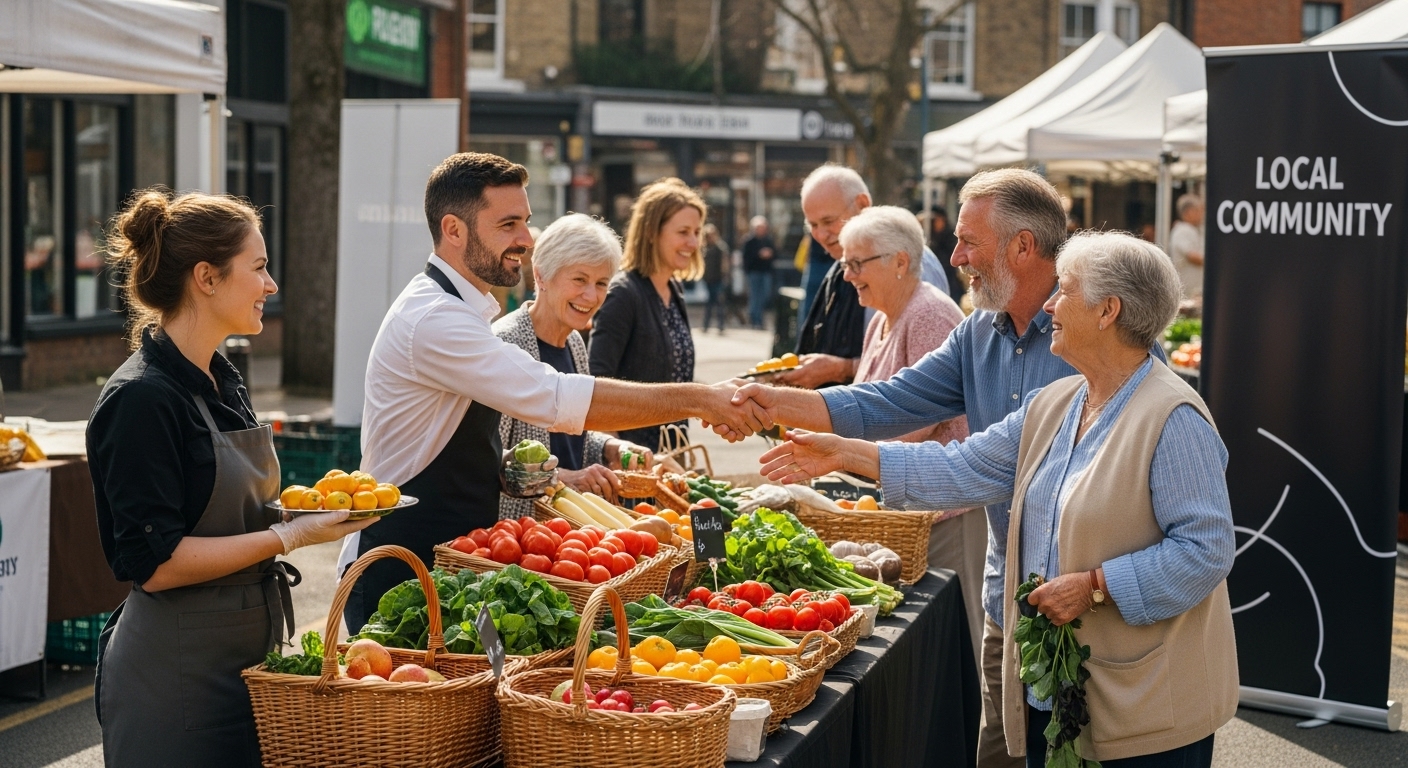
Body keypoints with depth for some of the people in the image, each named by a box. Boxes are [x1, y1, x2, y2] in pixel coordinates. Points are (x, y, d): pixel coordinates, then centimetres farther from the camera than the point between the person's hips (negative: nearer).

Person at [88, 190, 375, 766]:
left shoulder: (222, 382, 10)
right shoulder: (142, 399, -18)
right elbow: (154, 563, -21)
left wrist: (305, 504, 4)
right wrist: (290, 536, -21)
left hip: (245, 659, 9)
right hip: (175, 672, -9)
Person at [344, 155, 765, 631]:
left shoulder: (455, 311, 14)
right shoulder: (432, 320, -21)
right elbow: (557, 400, -29)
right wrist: (699, 400, -28)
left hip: (449, 566, 10)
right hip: (394, 577, -10)